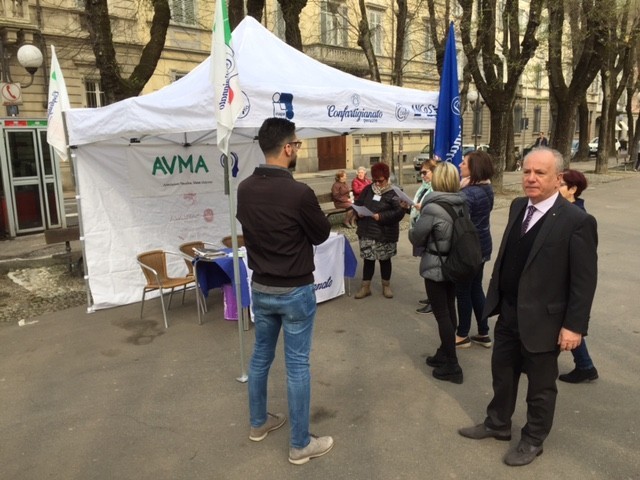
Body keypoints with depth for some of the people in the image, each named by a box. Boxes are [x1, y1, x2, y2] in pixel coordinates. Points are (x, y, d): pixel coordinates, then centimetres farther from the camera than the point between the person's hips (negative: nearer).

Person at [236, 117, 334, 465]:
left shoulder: (244, 189, -3)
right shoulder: (299, 193, -23)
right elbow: (322, 235, -7)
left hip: (260, 287, 6)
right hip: (295, 291, -6)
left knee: (260, 356, 20)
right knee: (297, 365, 5)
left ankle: (259, 423, 39)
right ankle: (300, 445, 19)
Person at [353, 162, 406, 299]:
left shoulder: (393, 193, -8)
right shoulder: (368, 189, 6)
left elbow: (400, 212, -16)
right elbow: (357, 203, 14)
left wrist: (381, 216, -22)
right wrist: (358, 212, -9)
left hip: (385, 234, -3)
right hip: (366, 232, 3)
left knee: (385, 260, 11)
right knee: (368, 259, 9)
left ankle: (386, 286, 27)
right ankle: (365, 286, 19)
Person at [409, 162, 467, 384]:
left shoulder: (432, 209, -22)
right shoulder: (462, 204, 0)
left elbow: (415, 238, -13)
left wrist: (411, 230, 10)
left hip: (435, 267, -7)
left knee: (442, 315, 1)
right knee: (449, 310, 17)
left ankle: (452, 366, 9)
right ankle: (445, 353, 33)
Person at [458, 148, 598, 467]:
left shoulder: (577, 221, -19)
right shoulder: (518, 207, 2)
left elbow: (585, 280, -16)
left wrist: (574, 325, -17)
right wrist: (495, 296, 13)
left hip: (542, 319, -6)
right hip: (508, 313, 7)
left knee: (540, 386, 15)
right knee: (502, 374, 22)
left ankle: (532, 441, 36)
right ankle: (497, 425, 44)